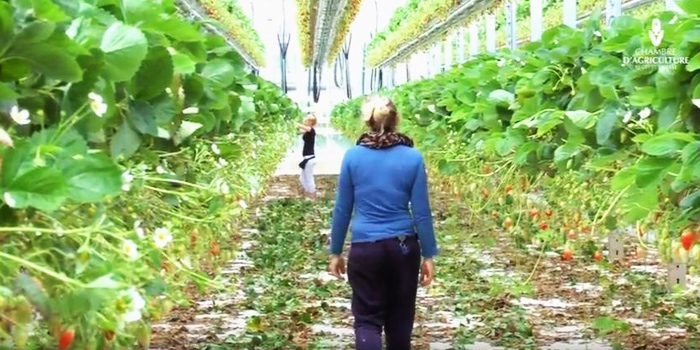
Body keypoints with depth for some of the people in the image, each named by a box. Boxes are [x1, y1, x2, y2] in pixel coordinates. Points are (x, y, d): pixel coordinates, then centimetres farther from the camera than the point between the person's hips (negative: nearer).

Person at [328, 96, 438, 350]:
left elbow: (342, 209, 1)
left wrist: (335, 252, 11)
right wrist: (428, 255, 5)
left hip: (365, 248, -1)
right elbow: (421, 212, -3)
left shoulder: (353, 157, -3)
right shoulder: (412, 158, -4)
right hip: (403, 246, 1)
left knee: (367, 319, 4)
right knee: (400, 318, 17)